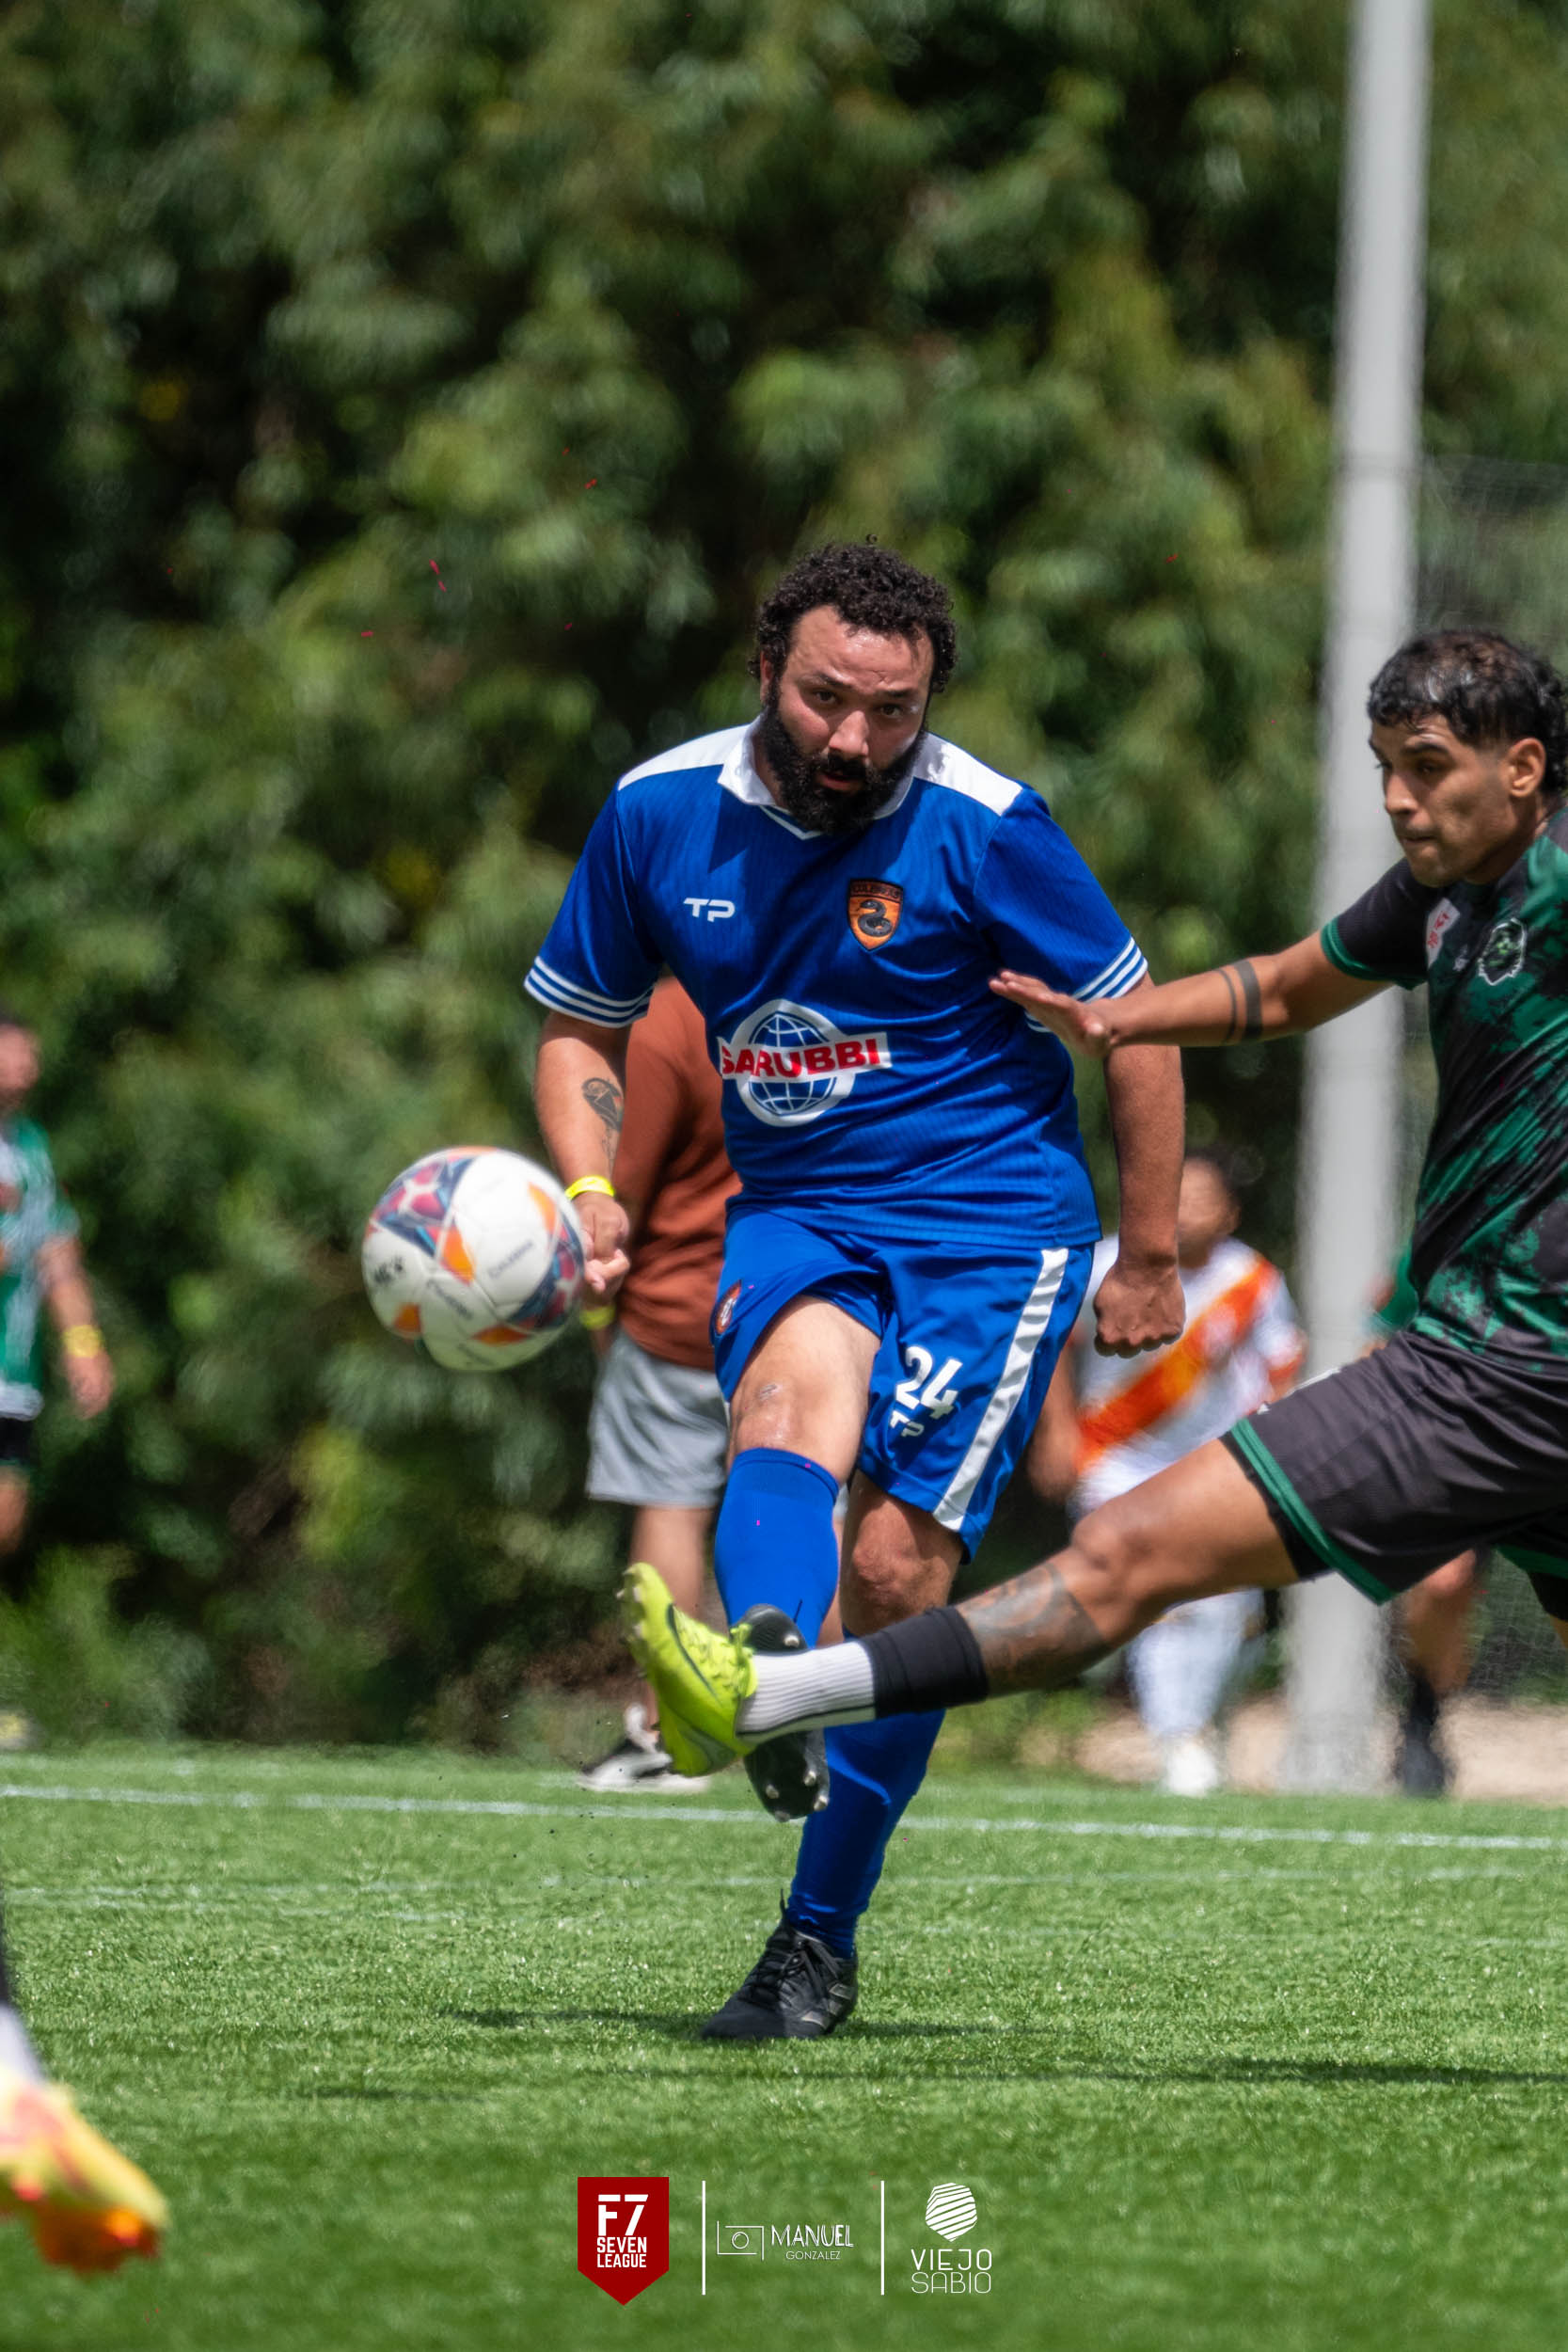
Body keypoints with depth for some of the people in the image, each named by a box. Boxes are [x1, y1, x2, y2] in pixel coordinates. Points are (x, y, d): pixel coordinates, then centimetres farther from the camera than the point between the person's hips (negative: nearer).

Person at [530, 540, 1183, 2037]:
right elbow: (582, 1026, 14)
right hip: (791, 1211, 2)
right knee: (794, 1386, -32)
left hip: (991, 1215, -2)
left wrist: (1148, 1258, 4)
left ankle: (820, 1938, 3)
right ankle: (765, 1683, -63)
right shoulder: (658, 814, 0)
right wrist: (588, 1194, -4)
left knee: (895, 1569, -11)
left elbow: (1134, 1023, 1)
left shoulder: (980, 830, -9)